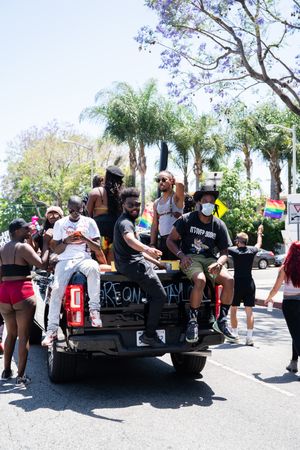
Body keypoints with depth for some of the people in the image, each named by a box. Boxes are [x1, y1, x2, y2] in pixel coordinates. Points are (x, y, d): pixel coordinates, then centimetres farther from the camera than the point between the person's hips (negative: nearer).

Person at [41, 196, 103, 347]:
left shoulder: (89, 222, 11)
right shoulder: (60, 224, 14)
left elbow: (97, 248, 7)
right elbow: (57, 250, 12)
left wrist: (85, 239, -11)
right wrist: (66, 241, -8)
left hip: (84, 258, -1)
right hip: (65, 260, 1)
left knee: (94, 267, -38)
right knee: (57, 289, -23)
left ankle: (94, 309, -33)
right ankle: (52, 330, -19)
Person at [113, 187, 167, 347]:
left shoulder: (127, 220, 21)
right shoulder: (125, 222, -14)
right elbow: (129, 239, -38)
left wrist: (154, 260, 27)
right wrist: (147, 249, -56)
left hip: (130, 263, 11)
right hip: (133, 265, -11)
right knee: (160, 296, -11)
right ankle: (149, 334, -9)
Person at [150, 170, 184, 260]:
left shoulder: (176, 197, -2)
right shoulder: (156, 203, 16)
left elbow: (180, 185, -25)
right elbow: (154, 225, 15)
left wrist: (174, 182, -1)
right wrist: (152, 244, 6)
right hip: (162, 240, 6)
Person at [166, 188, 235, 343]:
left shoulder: (219, 225, 4)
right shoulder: (187, 219, -4)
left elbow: (224, 252, 5)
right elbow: (170, 240, -2)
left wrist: (219, 263, -18)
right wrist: (182, 255, -19)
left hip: (209, 258, 4)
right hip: (190, 258, -3)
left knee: (229, 280, -23)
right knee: (200, 280, -35)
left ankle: (221, 321, -10)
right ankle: (192, 321, -19)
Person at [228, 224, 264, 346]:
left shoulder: (234, 250, -8)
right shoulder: (252, 250, 2)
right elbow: (259, 244, 23)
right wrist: (259, 232, 42)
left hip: (237, 282, -3)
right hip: (249, 283, 3)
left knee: (233, 309, 11)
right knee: (249, 311, 2)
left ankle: (235, 334, 15)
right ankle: (249, 338, -1)